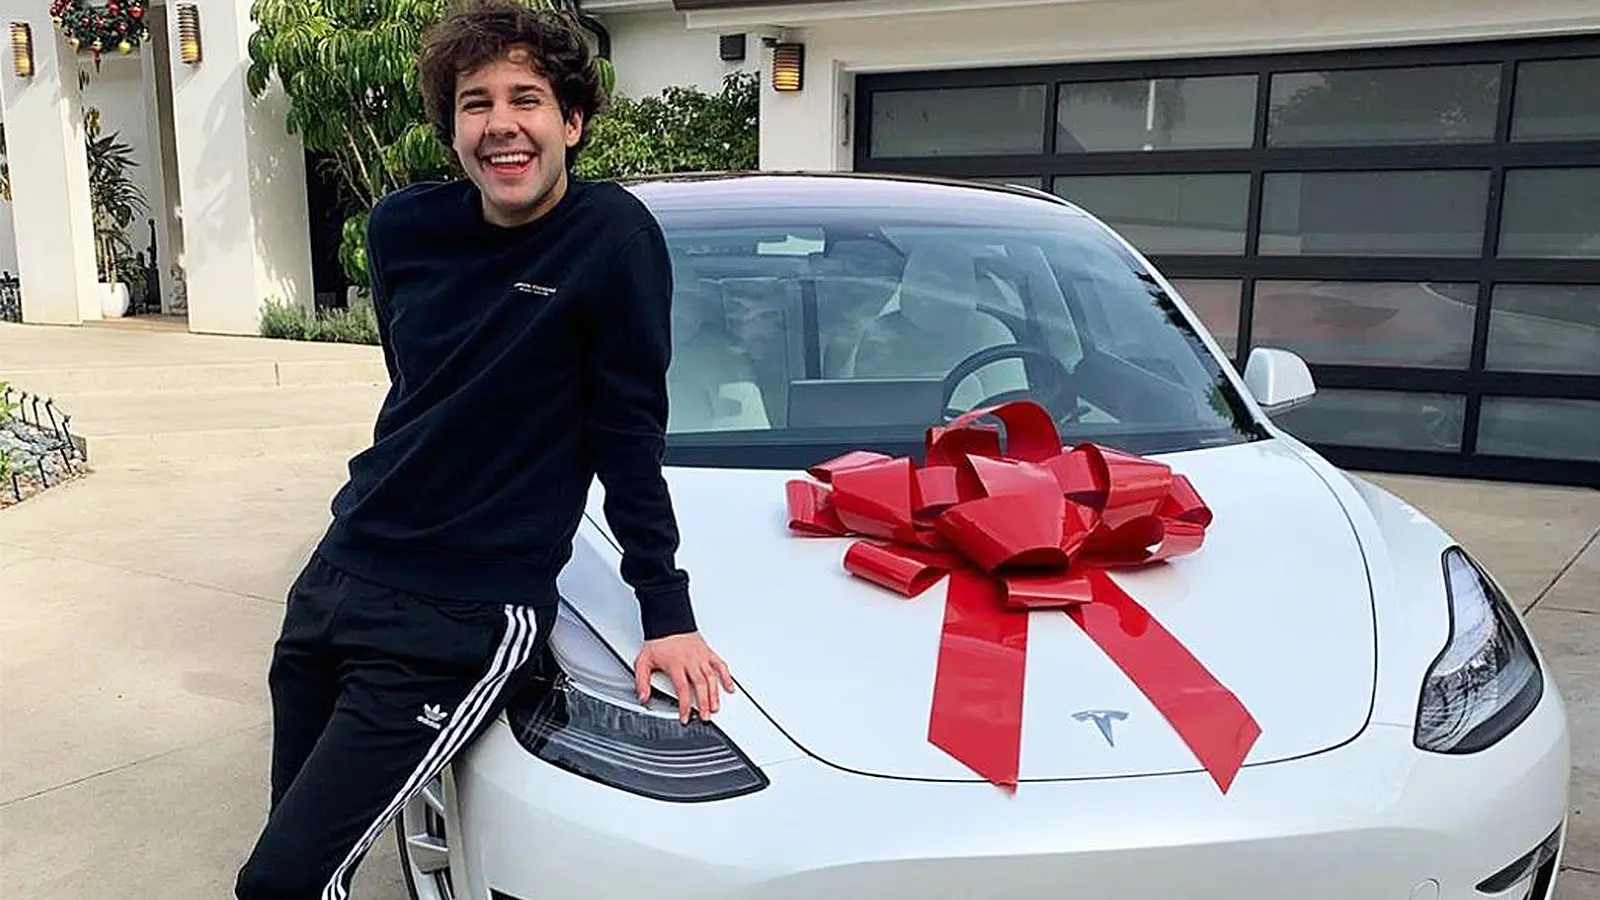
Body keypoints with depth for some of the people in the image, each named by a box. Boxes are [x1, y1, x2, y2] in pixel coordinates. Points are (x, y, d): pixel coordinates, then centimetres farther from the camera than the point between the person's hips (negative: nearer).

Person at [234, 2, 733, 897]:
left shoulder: (612, 236, -14)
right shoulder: (405, 228, 2)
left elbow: (630, 435, -11)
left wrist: (667, 611, -11)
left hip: (463, 620, -6)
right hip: (336, 573, 7)